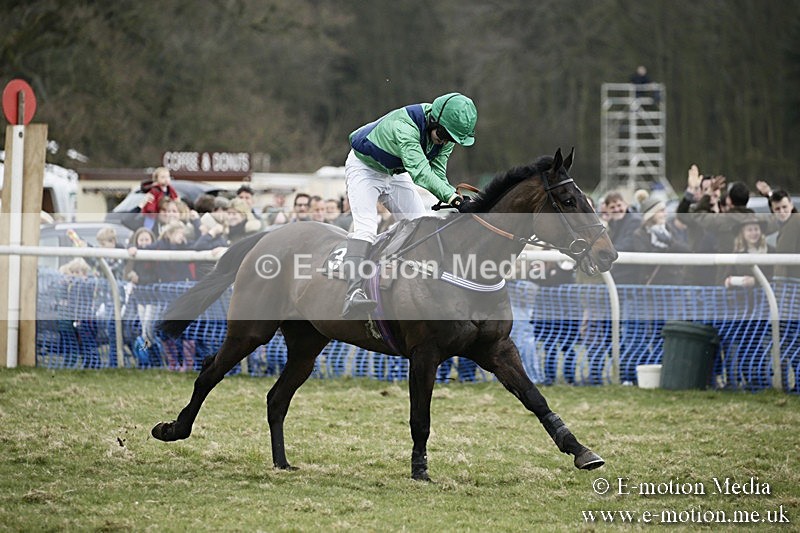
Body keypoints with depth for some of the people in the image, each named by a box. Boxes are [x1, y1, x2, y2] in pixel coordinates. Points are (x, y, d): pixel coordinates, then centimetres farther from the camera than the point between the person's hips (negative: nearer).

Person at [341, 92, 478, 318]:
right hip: (365, 166, -8)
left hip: (396, 173, 8)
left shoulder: (445, 133, -15)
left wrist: (456, 197, -32)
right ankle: (353, 294, -37)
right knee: (366, 226, -25)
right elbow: (420, 172, -51)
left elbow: (437, 174, -13)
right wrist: (454, 198, -61)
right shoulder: (404, 126, -41)